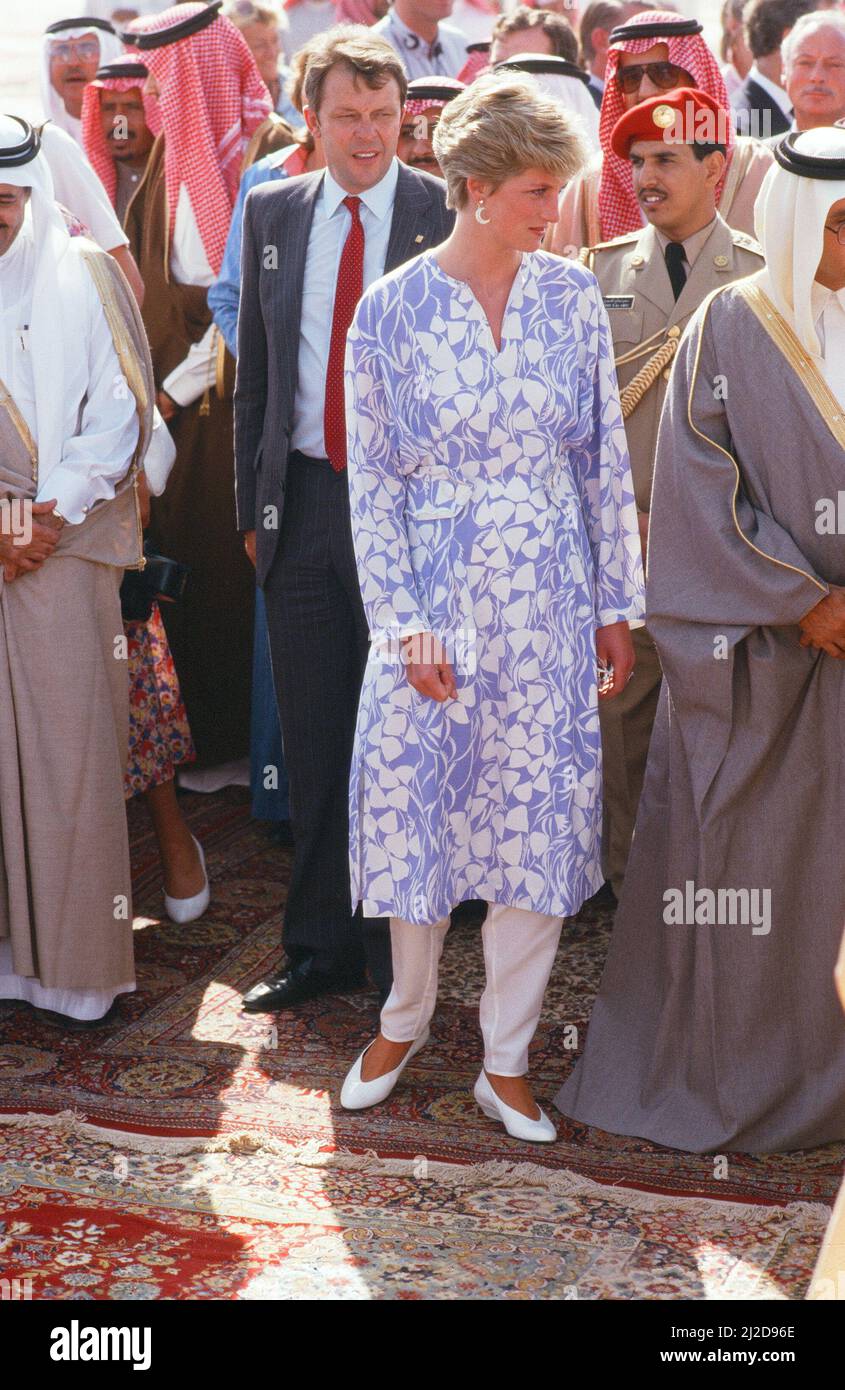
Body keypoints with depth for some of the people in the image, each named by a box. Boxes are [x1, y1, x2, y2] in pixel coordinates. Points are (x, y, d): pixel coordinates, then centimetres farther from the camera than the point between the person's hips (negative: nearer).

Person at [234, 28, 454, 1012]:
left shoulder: (447, 215, -4)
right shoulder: (272, 213, 9)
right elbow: (255, 374, 13)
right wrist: (253, 506, 10)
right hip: (302, 505, 4)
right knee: (314, 744, 11)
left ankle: (401, 953, 20)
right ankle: (322, 948, 25)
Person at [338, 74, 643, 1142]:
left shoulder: (573, 297, 2)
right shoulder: (391, 310, -5)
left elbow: (606, 462, 6)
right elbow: (372, 481, -3)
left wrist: (617, 604, 5)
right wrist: (405, 623, -10)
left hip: (548, 609, 2)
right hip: (436, 603, -2)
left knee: (539, 827, 4)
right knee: (416, 810, 6)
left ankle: (505, 1062, 20)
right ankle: (405, 1019, 32)